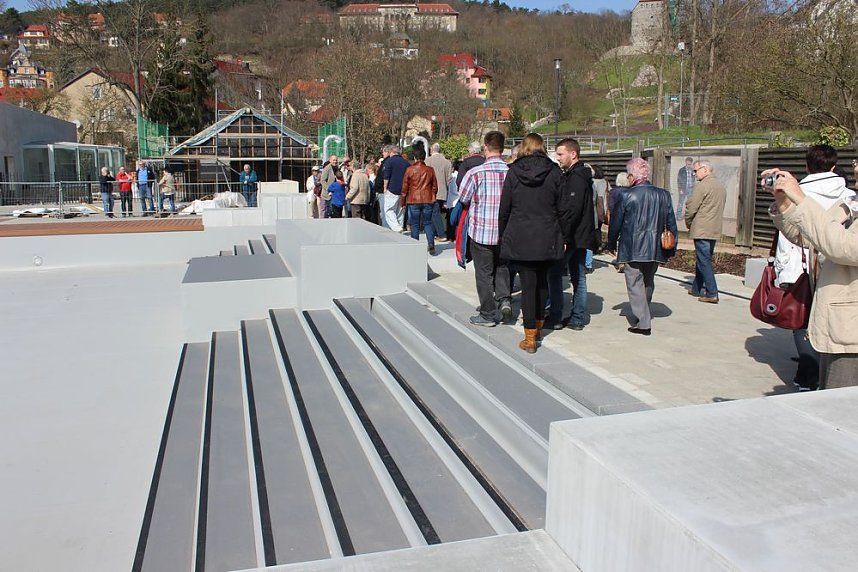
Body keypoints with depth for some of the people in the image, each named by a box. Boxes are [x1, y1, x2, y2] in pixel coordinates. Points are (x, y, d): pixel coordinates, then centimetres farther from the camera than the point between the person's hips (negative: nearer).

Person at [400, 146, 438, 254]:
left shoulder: (409, 170, -5)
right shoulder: (430, 170, 1)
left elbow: (405, 187, -1)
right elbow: (434, 186, 8)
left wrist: (402, 202, 8)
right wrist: (433, 198, 22)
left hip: (413, 201, -2)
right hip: (428, 201, 2)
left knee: (415, 225, 6)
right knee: (427, 223, 12)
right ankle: (431, 244, -5)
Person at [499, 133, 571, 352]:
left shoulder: (513, 173, -2)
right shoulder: (554, 172, -1)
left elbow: (504, 208, 1)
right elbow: (565, 209, 1)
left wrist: (503, 235, 13)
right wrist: (565, 237, 9)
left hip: (520, 239, -1)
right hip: (548, 239, 2)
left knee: (528, 285, 1)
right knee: (542, 281, 20)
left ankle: (530, 338, 3)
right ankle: (538, 325, 33)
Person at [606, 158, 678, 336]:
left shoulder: (626, 196, -10)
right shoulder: (664, 195, 2)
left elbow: (615, 222, -4)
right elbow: (671, 224, 7)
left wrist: (611, 244, 11)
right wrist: (671, 249, 16)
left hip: (632, 249, -5)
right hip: (655, 250, 5)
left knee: (635, 284, 1)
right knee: (648, 283, 19)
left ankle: (642, 323, -4)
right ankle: (643, 315, 32)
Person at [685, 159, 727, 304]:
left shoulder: (703, 185, -13)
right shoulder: (721, 185, 15)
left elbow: (691, 208, -14)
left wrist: (688, 223, 4)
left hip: (701, 230, -9)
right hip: (715, 230, 9)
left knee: (704, 261, -6)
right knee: (703, 260, 16)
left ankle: (712, 294, -8)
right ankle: (697, 288, 25)